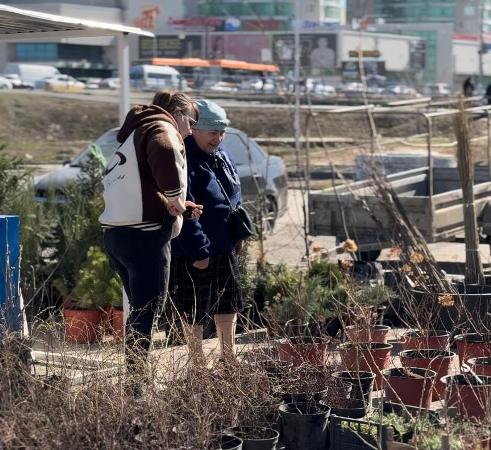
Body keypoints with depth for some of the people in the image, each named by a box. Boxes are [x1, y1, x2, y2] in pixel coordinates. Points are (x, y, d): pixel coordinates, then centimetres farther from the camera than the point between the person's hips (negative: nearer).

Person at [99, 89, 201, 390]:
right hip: (144, 235, -9)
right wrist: (174, 196, -19)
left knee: (140, 312, 16)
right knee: (145, 317, -6)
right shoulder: (163, 128, -4)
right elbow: (164, 153, -29)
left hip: (116, 232, 9)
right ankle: (136, 386, -5)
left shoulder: (135, 133, 27)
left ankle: (134, 383, 20)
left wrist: (175, 206, 20)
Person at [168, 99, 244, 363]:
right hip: (194, 251, -9)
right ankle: (197, 363, 12)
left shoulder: (222, 156, 9)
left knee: (229, 301, 18)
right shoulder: (185, 160, -19)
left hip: (224, 247, 9)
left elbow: (235, 198, 22)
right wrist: (197, 250, -24)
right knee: (194, 310, 1)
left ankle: (228, 356, 31)